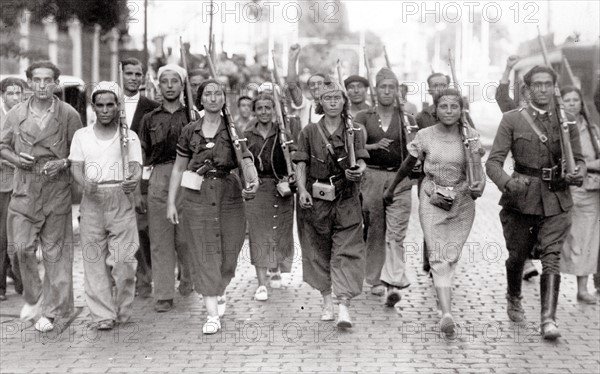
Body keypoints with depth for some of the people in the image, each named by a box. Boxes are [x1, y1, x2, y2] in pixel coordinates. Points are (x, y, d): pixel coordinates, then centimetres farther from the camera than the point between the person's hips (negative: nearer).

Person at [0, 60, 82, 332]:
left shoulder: (68, 114, -1)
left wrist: (62, 163, -14)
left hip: (57, 190, -2)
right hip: (24, 190, 2)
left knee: (54, 252, 2)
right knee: (22, 248, -2)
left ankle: (50, 311, 12)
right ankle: (32, 298, 22)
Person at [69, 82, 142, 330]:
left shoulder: (129, 137, 9)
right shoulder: (81, 135, 13)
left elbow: (136, 167, -2)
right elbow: (76, 167, 3)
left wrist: (134, 179, -27)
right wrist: (85, 183, -20)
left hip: (121, 201, -1)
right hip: (92, 201, 1)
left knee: (123, 260, -7)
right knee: (94, 261, -1)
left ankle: (122, 312, 10)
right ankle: (103, 314, 6)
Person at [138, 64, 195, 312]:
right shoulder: (150, 119, 13)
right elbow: (143, 155, 14)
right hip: (159, 178, 2)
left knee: (185, 237, 1)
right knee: (160, 239, 0)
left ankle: (189, 279, 28)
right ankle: (163, 295, 5)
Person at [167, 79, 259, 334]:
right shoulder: (190, 131, 5)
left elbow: (247, 160, -9)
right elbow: (178, 169, 10)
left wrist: (252, 181, -29)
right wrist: (171, 202, 7)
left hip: (229, 196, 0)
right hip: (197, 198, 0)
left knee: (228, 252, 6)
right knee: (203, 253, -3)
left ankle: (219, 293, 37)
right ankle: (212, 313, 0)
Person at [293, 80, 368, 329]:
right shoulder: (310, 131, 5)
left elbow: (362, 162, 2)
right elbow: (301, 164, 3)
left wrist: (359, 171, -21)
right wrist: (302, 189, -11)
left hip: (346, 199, -1)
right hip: (316, 199, 1)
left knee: (347, 251, -9)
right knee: (318, 250, 7)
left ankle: (344, 306, -13)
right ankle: (327, 301, 19)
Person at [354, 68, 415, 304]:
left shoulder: (406, 118, 10)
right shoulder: (363, 117, 8)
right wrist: (374, 146, -23)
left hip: (399, 178, -1)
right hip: (371, 176, 1)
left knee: (396, 234, -10)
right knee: (374, 231, 5)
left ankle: (393, 285, -16)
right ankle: (376, 280, 17)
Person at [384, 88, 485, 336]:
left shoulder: (470, 135, 0)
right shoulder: (425, 136, -2)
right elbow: (408, 166, 10)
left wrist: (480, 183, -28)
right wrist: (390, 190, 20)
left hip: (462, 203, 2)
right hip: (432, 201, -2)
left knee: (452, 255, 6)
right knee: (438, 256, -12)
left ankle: (440, 286, 34)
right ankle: (447, 313, -20)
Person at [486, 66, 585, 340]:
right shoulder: (512, 120, 1)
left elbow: (577, 159, 13)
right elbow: (493, 161, -4)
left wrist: (578, 173, -11)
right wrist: (507, 182, -25)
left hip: (556, 201, 0)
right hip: (521, 198, 0)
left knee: (551, 257, -10)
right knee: (517, 256, 11)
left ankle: (548, 319, -10)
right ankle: (513, 299, 38)